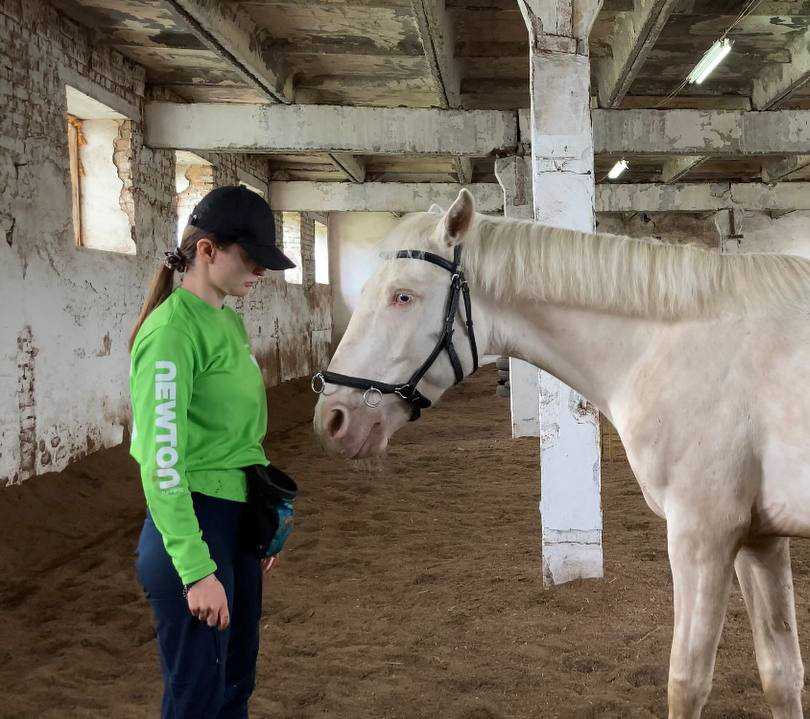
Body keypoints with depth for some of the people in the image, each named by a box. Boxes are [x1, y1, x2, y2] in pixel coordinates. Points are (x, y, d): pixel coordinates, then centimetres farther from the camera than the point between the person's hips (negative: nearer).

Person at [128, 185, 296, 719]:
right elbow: (162, 462, -21)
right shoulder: (172, 332, -18)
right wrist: (197, 570, -22)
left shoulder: (230, 322, 9)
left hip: (240, 520, 9)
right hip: (194, 528, -8)